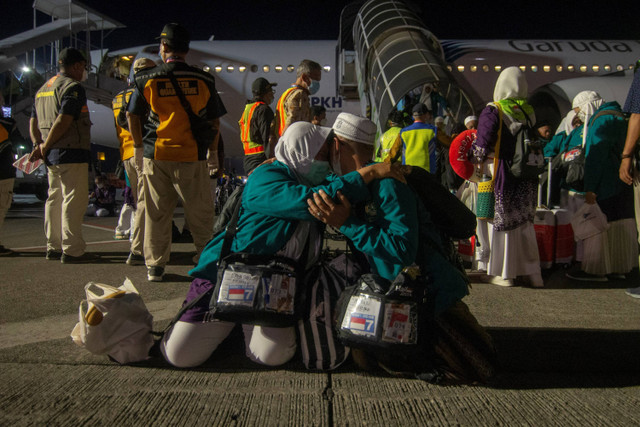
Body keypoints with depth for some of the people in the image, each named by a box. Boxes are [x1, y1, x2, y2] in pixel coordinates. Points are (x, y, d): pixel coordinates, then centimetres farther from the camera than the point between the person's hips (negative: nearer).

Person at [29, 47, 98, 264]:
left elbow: (33, 121, 18)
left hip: (52, 155, 9)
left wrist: (38, 144, 7)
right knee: (74, 200, -7)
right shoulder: (73, 87, -10)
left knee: (55, 199, 13)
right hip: (71, 153, -9)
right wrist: (45, 147, -12)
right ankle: (72, 250, -5)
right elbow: (63, 121, -20)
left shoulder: (43, 89, 20)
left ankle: (54, 247, 19)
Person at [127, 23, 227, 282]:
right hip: (193, 157, -1)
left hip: (155, 156, 1)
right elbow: (214, 122, 5)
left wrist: (139, 148, 19)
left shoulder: (147, 80, 1)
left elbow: (133, 117, 6)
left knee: (156, 213, 9)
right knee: (200, 213, 8)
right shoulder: (203, 81, 1)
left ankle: (155, 266, 15)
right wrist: (213, 153, 16)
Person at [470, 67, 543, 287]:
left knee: (501, 220, 5)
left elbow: (483, 142, -15)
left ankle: (504, 273, 11)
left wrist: (477, 157, 2)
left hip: (502, 176, -5)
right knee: (525, 222, 15)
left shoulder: (493, 111, -12)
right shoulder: (529, 111, 5)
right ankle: (533, 272, 19)